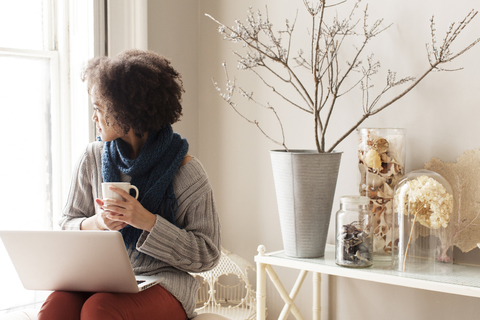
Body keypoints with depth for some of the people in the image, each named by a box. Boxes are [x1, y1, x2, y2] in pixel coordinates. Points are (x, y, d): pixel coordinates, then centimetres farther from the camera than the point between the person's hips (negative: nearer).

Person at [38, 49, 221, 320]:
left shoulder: (187, 172, -7)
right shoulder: (93, 159, 7)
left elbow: (208, 255, -7)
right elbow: (68, 225, 14)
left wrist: (148, 221, -18)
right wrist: (97, 223, -10)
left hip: (163, 286, -3)